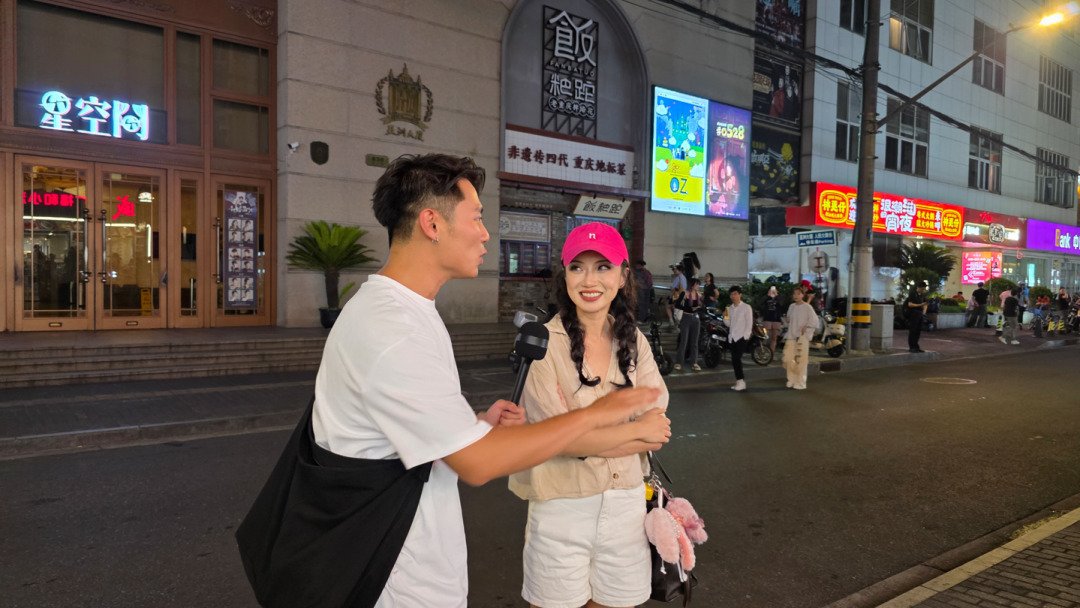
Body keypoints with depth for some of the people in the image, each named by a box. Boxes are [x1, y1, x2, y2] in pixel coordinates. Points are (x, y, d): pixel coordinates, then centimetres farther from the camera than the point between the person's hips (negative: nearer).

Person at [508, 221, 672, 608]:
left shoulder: (634, 342, 0)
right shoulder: (543, 342, -14)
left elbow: (657, 432, -6)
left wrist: (587, 434, -18)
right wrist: (637, 430, -10)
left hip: (626, 503, 4)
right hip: (562, 507, -4)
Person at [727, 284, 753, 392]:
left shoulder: (746, 307, -2)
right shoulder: (730, 308, 14)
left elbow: (749, 324, -6)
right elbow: (729, 324, 13)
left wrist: (745, 336, -13)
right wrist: (725, 317, -7)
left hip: (742, 337, -6)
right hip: (732, 337, 6)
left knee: (736, 359, -16)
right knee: (734, 360, 5)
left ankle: (741, 381, -12)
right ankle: (739, 381, 11)